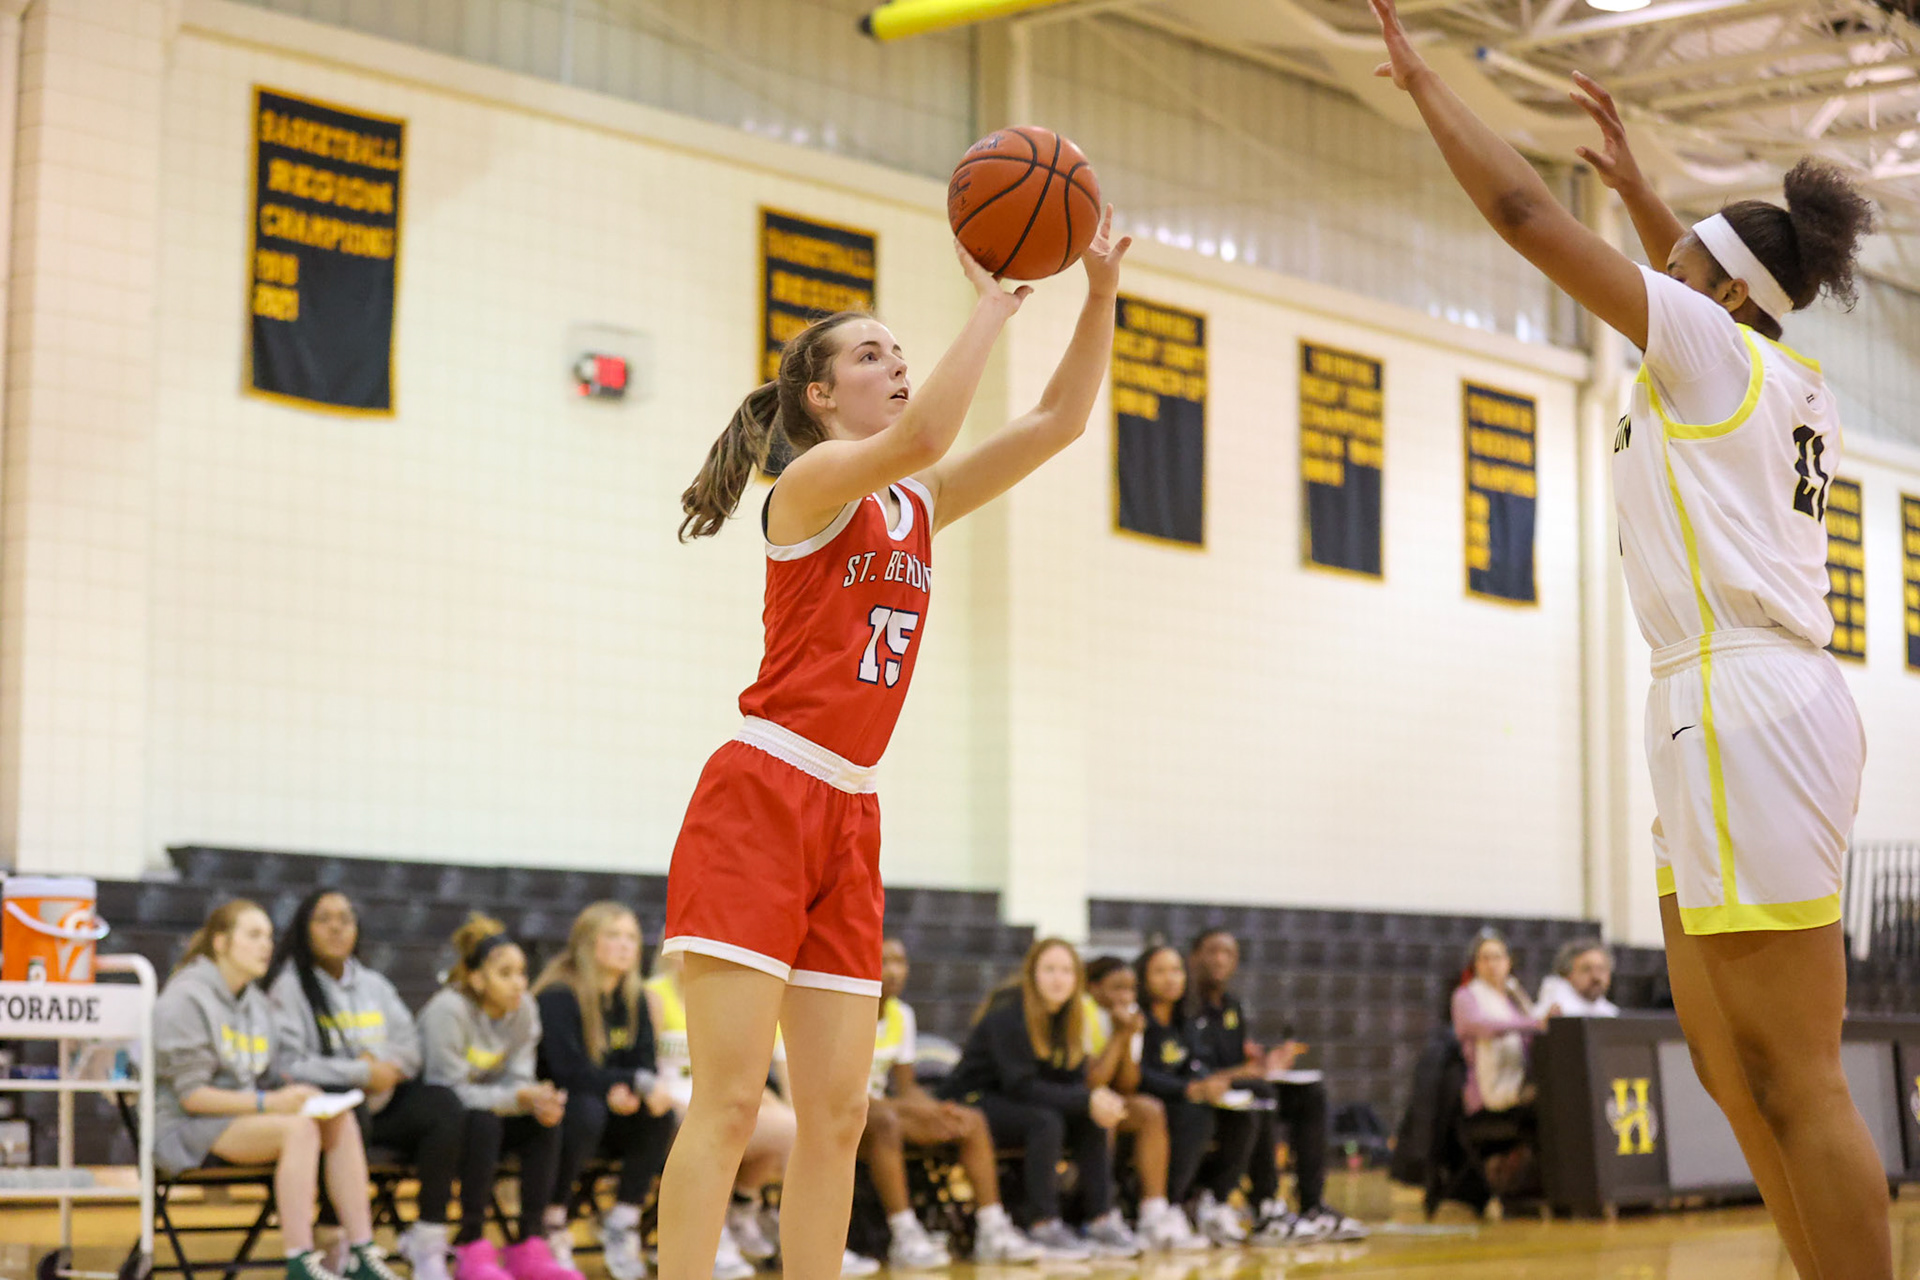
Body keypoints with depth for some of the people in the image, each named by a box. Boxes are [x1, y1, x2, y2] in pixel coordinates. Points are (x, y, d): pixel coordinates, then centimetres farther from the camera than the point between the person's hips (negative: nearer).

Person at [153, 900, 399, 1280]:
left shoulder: (257, 1002, 17)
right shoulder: (185, 999, -9)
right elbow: (190, 1095, -15)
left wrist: (298, 1095, -4)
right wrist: (267, 1103, -23)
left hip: (245, 1115, 8)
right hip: (188, 1129, -8)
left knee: (342, 1120, -15)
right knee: (298, 1128, -32)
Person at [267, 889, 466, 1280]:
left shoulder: (373, 985, 19)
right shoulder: (288, 986, -1)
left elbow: (409, 1047, 13)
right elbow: (288, 1065, -12)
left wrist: (382, 1064, -10)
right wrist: (362, 1074, -15)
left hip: (381, 1102, 5)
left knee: (443, 1105, -22)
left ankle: (427, 1240, -19)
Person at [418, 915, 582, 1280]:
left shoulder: (524, 1011, -1)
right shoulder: (447, 1010, -21)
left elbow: (518, 1079, -5)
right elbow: (452, 1090, -25)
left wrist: (541, 1101, -30)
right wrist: (519, 1098, -34)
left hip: (486, 1117, 7)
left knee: (545, 1121, -17)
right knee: (483, 1122, -34)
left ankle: (529, 1247, -18)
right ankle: (471, 1248, -29)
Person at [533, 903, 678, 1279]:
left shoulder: (632, 999, 5)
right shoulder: (558, 996, -16)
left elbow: (645, 1064, -1)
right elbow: (569, 1071, -26)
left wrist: (624, 1090, -25)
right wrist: (638, 1082, -31)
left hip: (610, 1111, 6)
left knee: (660, 1113, -21)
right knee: (587, 1108, -37)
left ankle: (621, 1224, -10)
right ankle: (551, 1221, -20)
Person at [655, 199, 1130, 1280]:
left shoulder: (921, 502, 16)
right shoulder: (814, 481, -5)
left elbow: (1060, 421, 12)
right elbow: (921, 436, -26)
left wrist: (1102, 292, 2)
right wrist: (994, 302, -19)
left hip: (849, 822, 8)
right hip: (759, 799, -8)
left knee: (839, 1115, 4)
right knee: (730, 1103, -12)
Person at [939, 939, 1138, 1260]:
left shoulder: (1067, 1017, 5)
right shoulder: (1008, 1014, -20)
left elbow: (1074, 1081, 3)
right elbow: (1020, 1085, -26)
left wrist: (1101, 1100, -22)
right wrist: (1087, 1100, -29)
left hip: (1011, 1103, 8)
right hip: (972, 1100, -8)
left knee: (1095, 1121, -12)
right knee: (1045, 1121, -33)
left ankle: (1102, 1220, -15)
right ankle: (1043, 1228, -31)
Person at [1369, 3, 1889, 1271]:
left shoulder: (1710, 348, -3)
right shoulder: (1799, 391, 19)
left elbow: (1526, 213, -3)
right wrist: (1634, 183, 49)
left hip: (1745, 704, -10)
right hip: (1752, 704, 10)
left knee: (1795, 1083, -11)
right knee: (1731, 1068, 12)